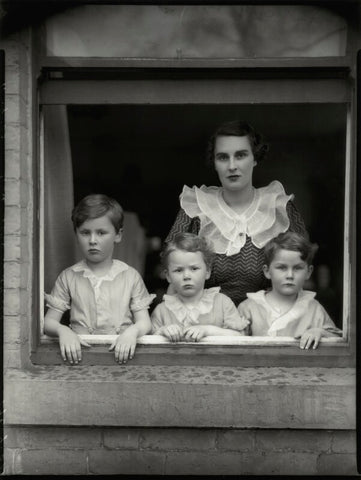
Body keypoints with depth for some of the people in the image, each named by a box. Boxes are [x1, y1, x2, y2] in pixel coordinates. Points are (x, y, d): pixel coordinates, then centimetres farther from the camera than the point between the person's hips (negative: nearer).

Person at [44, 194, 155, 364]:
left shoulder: (130, 276, 8)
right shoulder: (68, 277, 9)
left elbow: (145, 323, 4)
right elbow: (49, 321, 6)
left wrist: (132, 331, -20)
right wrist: (62, 331, -17)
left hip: (121, 350, 0)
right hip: (79, 351, 0)